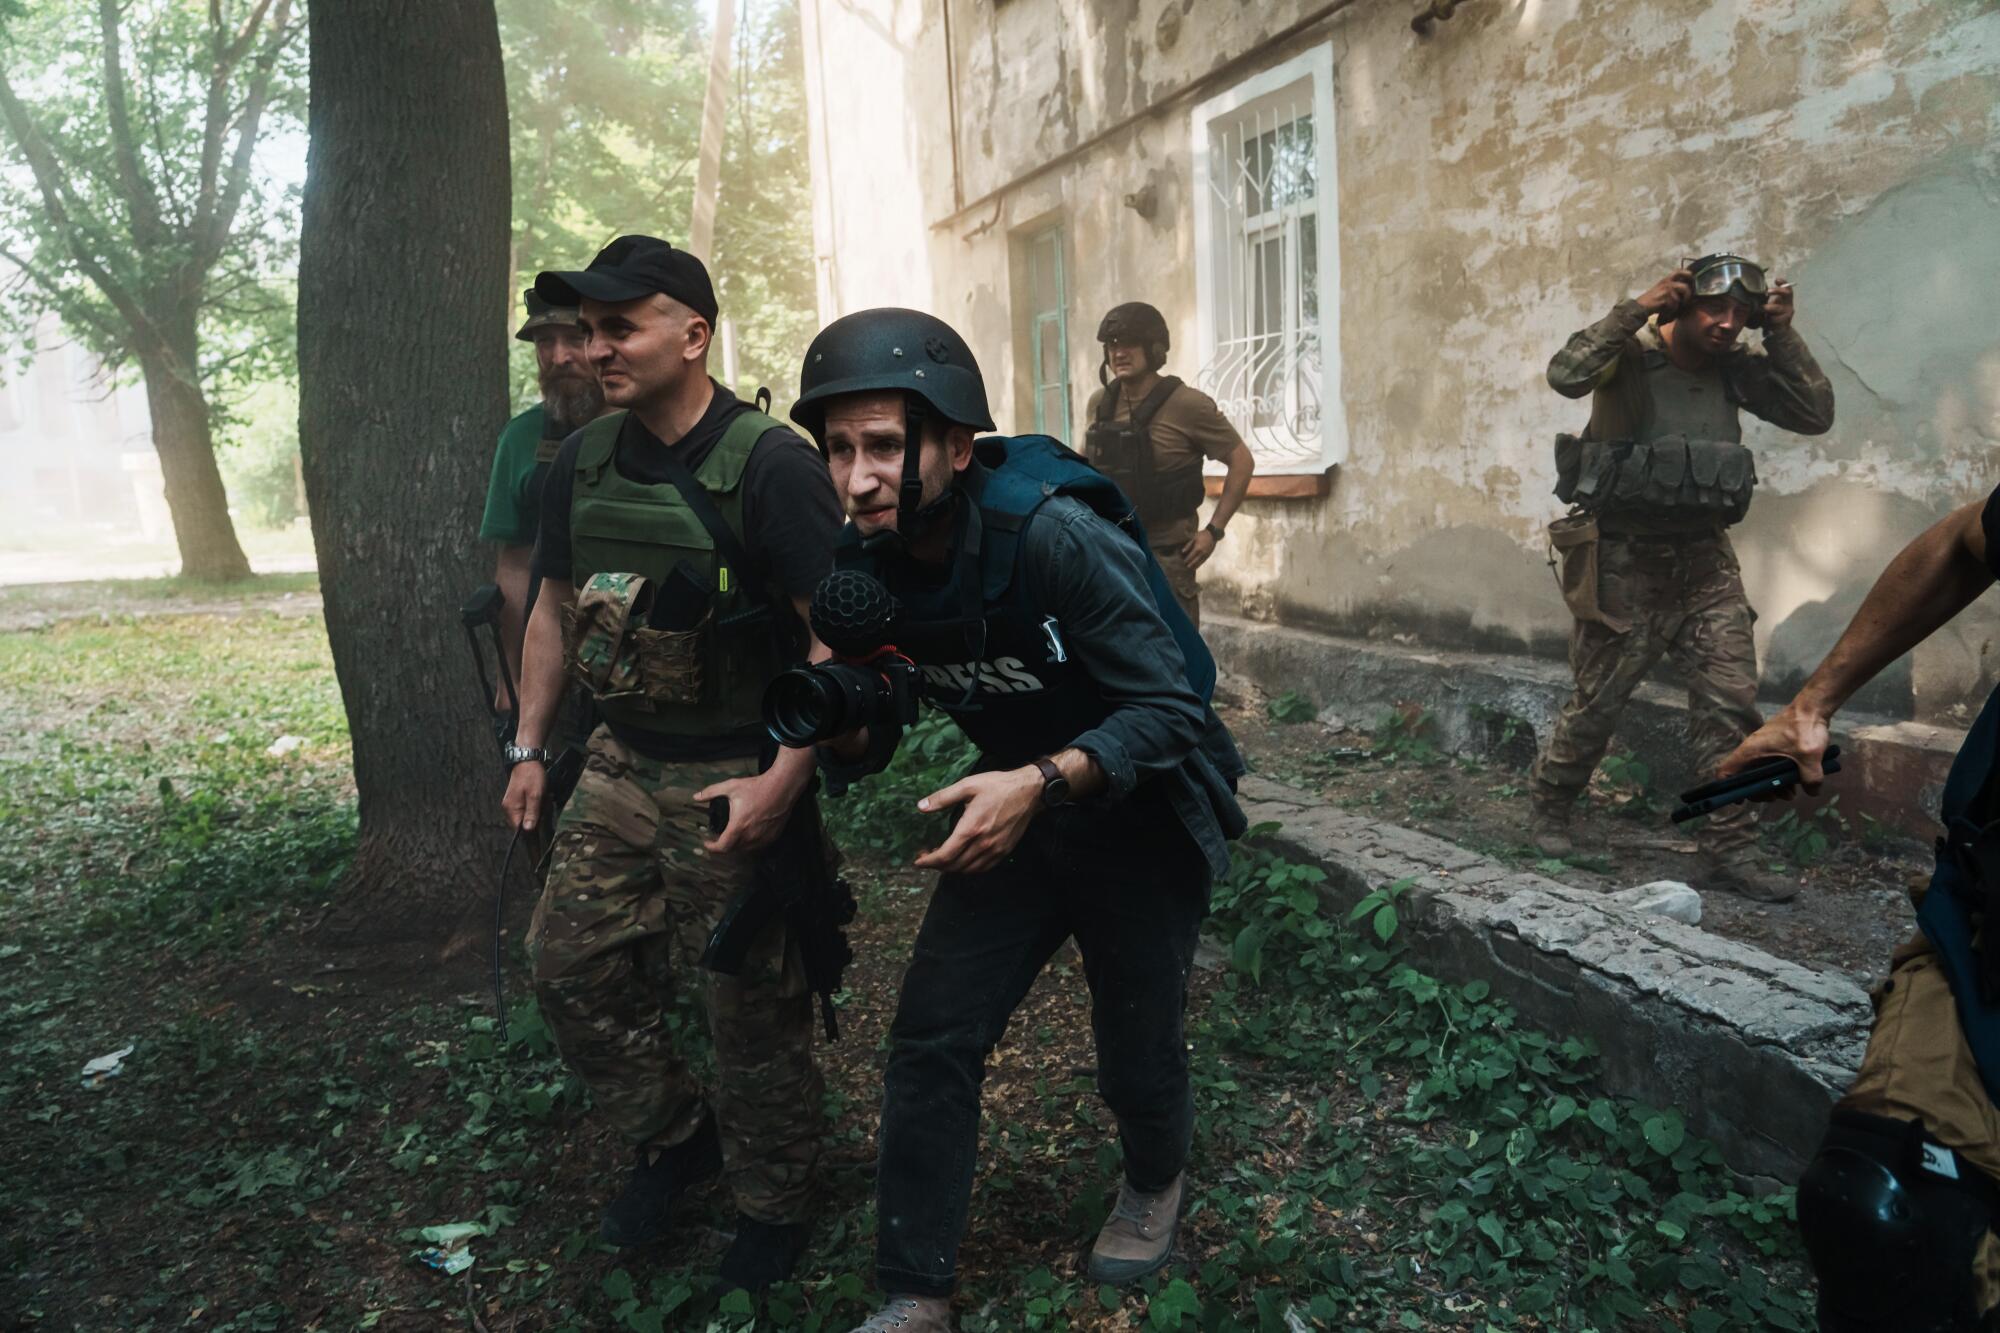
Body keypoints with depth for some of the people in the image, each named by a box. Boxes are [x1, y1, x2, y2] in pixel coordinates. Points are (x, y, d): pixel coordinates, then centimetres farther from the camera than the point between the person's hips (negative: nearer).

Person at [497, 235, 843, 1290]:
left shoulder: (770, 466, -18)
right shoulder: (584, 462, 5)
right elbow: (555, 608, 16)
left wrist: (785, 779, -26)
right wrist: (529, 747, 14)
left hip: (738, 783, -7)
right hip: (621, 767, 7)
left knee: (752, 1008, 5)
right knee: (570, 965, 11)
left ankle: (772, 1209, 28)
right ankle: (674, 1138, 34)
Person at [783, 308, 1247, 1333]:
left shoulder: (1053, 535, -30)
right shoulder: (864, 563, -11)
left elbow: (1171, 709, -28)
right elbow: (865, 747, -1)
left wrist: (1046, 780, -42)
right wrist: (846, 730, -25)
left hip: (1137, 813, -4)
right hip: (1015, 809, 5)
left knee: (1135, 1048, 9)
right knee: (931, 1039, -4)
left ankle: (1156, 1181, 45)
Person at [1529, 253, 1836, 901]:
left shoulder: (1736, 369, 3)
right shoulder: (1631, 354, -11)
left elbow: (1816, 415, 0)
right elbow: (1566, 375, -31)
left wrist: (1782, 335, -6)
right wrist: (1637, 309, -28)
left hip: (1703, 561, 5)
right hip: (1623, 561, -5)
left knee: (1731, 704, -2)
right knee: (1597, 703, 5)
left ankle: (1730, 851, 6)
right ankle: (1548, 809, 28)